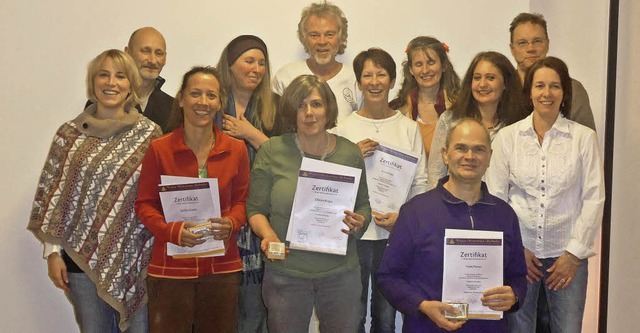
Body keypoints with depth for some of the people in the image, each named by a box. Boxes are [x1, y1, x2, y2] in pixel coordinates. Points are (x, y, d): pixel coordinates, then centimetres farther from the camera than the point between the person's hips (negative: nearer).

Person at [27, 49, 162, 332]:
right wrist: (53, 252, -1)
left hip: (137, 257, 0)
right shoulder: (70, 134, 2)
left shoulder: (149, 134, 0)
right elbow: (51, 195, 3)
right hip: (83, 257, 1)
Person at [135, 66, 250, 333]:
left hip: (222, 267, 3)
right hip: (170, 268, -2)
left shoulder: (236, 149, 3)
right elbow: (144, 204, 0)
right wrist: (172, 231, -17)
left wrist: (231, 223, -10)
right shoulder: (159, 149, -5)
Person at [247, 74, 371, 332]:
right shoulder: (272, 152, -4)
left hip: (341, 273, 2)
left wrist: (359, 222, -9)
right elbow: (256, 209, 1)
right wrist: (268, 235, -18)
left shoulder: (349, 152, 2)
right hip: (285, 274, -1)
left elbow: (363, 205, 13)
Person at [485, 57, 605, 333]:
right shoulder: (507, 137, 1)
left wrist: (575, 253, -4)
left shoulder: (584, 137, 0)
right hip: (518, 251, 0)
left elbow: (594, 198, -1)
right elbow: (495, 198, 2)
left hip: (567, 253, 0)